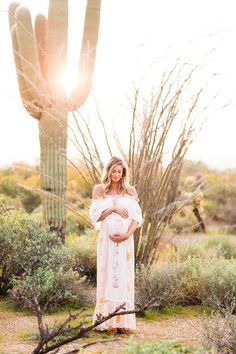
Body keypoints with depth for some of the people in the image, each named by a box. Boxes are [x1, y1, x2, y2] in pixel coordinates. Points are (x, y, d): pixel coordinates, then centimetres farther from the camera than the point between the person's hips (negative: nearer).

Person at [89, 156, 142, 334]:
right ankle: (108, 321, 2)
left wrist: (127, 234, -11)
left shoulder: (130, 191, 7)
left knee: (124, 278, 0)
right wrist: (113, 209, -12)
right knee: (107, 278, -1)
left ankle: (123, 321, 3)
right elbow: (94, 215, 0)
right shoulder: (99, 190, 7)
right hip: (107, 240, 0)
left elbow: (137, 217, 3)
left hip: (125, 241, 0)